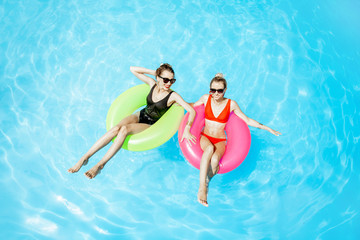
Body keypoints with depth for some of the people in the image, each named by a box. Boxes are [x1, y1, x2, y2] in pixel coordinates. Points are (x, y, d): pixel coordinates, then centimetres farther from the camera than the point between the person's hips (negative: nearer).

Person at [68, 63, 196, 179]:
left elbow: (192, 110, -21)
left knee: (124, 129, -31)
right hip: (141, 115, 4)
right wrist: (153, 72, -6)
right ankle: (84, 158, -18)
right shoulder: (153, 84, -3)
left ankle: (100, 165, -26)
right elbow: (133, 69, 2)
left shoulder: (173, 96, -16)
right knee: (116, 128, -23)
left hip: (151, 126, -4)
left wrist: (187, 128, -35)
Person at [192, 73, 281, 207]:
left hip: (220, 141, 0)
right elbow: (192, 106, 20)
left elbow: (247, 120, 6)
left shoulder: (231, 104, -4)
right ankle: (201, 188, -38)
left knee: (214, 159, -35)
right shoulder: (206, 98, -2)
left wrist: (267, 128, 6)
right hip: (204, 137, 1)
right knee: (209, 148, -37)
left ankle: (207, 183, -10)